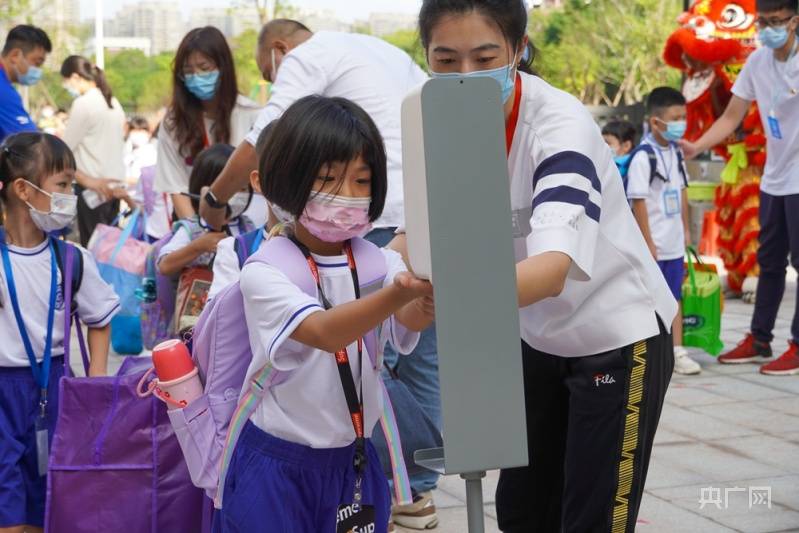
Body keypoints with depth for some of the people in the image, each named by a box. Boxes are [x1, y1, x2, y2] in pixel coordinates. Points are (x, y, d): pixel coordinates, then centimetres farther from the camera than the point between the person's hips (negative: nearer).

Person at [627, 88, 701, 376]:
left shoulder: (676, 153, 8)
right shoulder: (643, 157, -16)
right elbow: (638, 202, -17)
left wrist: (685, 229, 17)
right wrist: (648, 243, -17)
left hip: (674, 242, 7)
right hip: (652, 245, -7)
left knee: (673, 298, 11)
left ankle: (677, 352, 16)